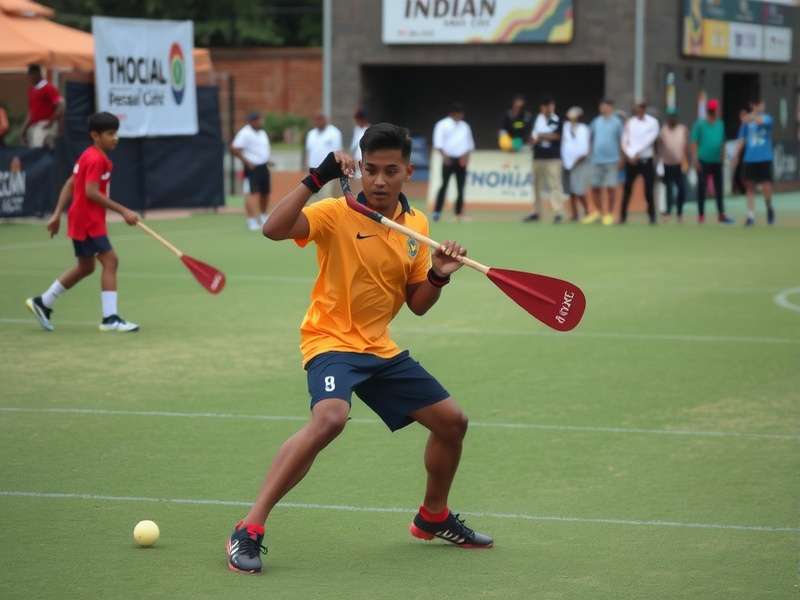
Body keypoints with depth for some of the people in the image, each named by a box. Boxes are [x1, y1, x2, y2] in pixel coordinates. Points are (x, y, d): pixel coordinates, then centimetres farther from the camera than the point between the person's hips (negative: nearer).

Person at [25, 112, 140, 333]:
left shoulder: (88, 156, 13)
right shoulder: (97, 159, -17)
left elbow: (70, 185, 15)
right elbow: (91, 192, -25)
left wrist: (57, 214, 15)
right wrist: (123, 211, -24)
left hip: (81, 220, 10)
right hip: (88, 221, -10)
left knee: (85, 267, 18)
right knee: (110, 261, -11)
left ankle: (42, 303, 25)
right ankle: (110, 318, -12)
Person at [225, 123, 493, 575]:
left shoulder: (417, 225, 4)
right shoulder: (337, 214, -14)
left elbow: (417, 304, 11)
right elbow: (274, 229, -31)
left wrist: (438, 276, -9)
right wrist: (316, 179, -36)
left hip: (380, 348, 7)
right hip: (331, 340, -7)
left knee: (452, 421, 11)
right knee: (331, 418, -35)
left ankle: (434, 518, 38)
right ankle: (249, 529, -29)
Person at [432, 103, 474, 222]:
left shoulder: (465, 126, 17)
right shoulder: (442, 125, -1)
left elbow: (469, 143, 20)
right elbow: (438, 142, -10)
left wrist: (466, 155, 3)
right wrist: (444, 155, -22)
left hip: (461, 160, 5)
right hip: (448, 159, -5)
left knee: (460, 187, 4)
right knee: (444, 184, -10)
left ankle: (459, 212, 10)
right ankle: (437, 212, -11)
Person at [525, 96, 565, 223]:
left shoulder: (557, 121, 0)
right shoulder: (537, 120, 11)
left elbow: (556, 136, -9)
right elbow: (532, 138, 10)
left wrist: (540, 136, -3)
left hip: (553, 157, -5)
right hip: (538, 157, 5)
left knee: (554, 184, -11)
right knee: (537, 185, 10)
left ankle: (558, 212, -13)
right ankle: (536, 212, 18)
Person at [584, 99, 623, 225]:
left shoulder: (617, 122, 0)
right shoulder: (596, 121, 8)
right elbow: (589, 137, 18)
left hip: (612, 160, -4)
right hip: (597, 160, 4)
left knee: (611, 188, -2)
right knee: (595, 187, 8)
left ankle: (609, 214, 6)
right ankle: (598, 212, 24)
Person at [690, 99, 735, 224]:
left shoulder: (720, 124, 11)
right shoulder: (700, 124, -3)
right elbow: (694, 142, -5)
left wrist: (722, 156, 15)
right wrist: (695, 159, -12)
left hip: (717, 161, 5)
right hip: (704, 161, -5)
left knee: (719, 189, 7)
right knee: (702, 188, -1)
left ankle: (721, 214, 11)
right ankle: (701, 215, 5)